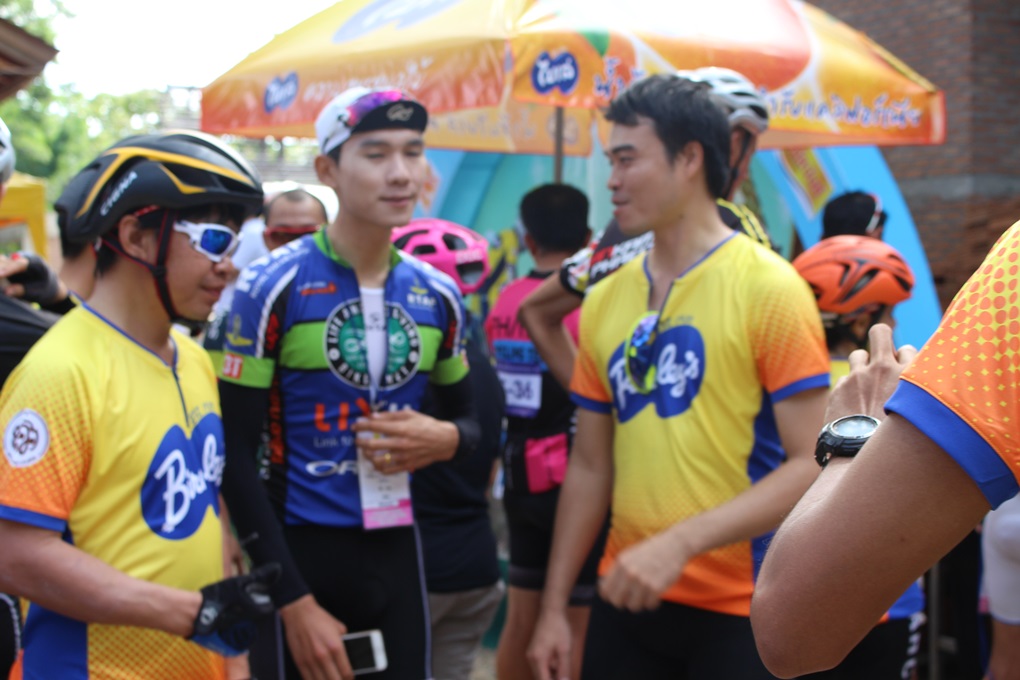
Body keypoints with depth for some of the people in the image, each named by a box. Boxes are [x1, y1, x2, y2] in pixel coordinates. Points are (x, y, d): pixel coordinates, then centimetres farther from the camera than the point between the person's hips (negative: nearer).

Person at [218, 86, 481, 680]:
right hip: (299, 548, -4)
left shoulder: (438, 295, 5)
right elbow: (236, 454, -10)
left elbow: (469, 418, 18)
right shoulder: (273, 287, -9)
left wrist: (447, 441, -8)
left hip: (395, 549, 4)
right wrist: (295, 602, -13)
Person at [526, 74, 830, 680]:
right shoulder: (604, 300, 6)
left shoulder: (768, 287, -10)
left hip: (741, 609, -5)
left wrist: (681, 542, -24)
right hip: (627, 597, 5)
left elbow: (813, 466, -15)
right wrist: (554, 606, 11)